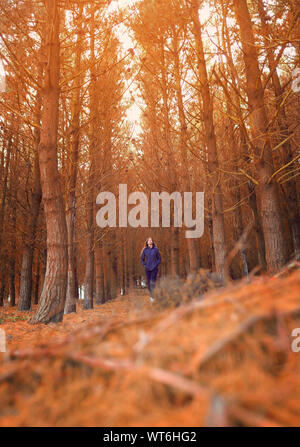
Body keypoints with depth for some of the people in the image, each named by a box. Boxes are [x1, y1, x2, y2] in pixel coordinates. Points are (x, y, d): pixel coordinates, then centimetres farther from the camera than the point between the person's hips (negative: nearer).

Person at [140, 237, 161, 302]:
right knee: (149, 282, 5)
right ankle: (151, 295, 22)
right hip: (147, 269, 2)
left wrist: (156, 265, -6)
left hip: (154, 269, -2)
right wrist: (145, 265, -2)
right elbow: (142, 259, 11)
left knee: (152, 282, -14)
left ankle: (153, 296, -12)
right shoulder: (145, 250, 4)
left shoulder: (156, 249, 1)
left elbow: (159, 259, 7)